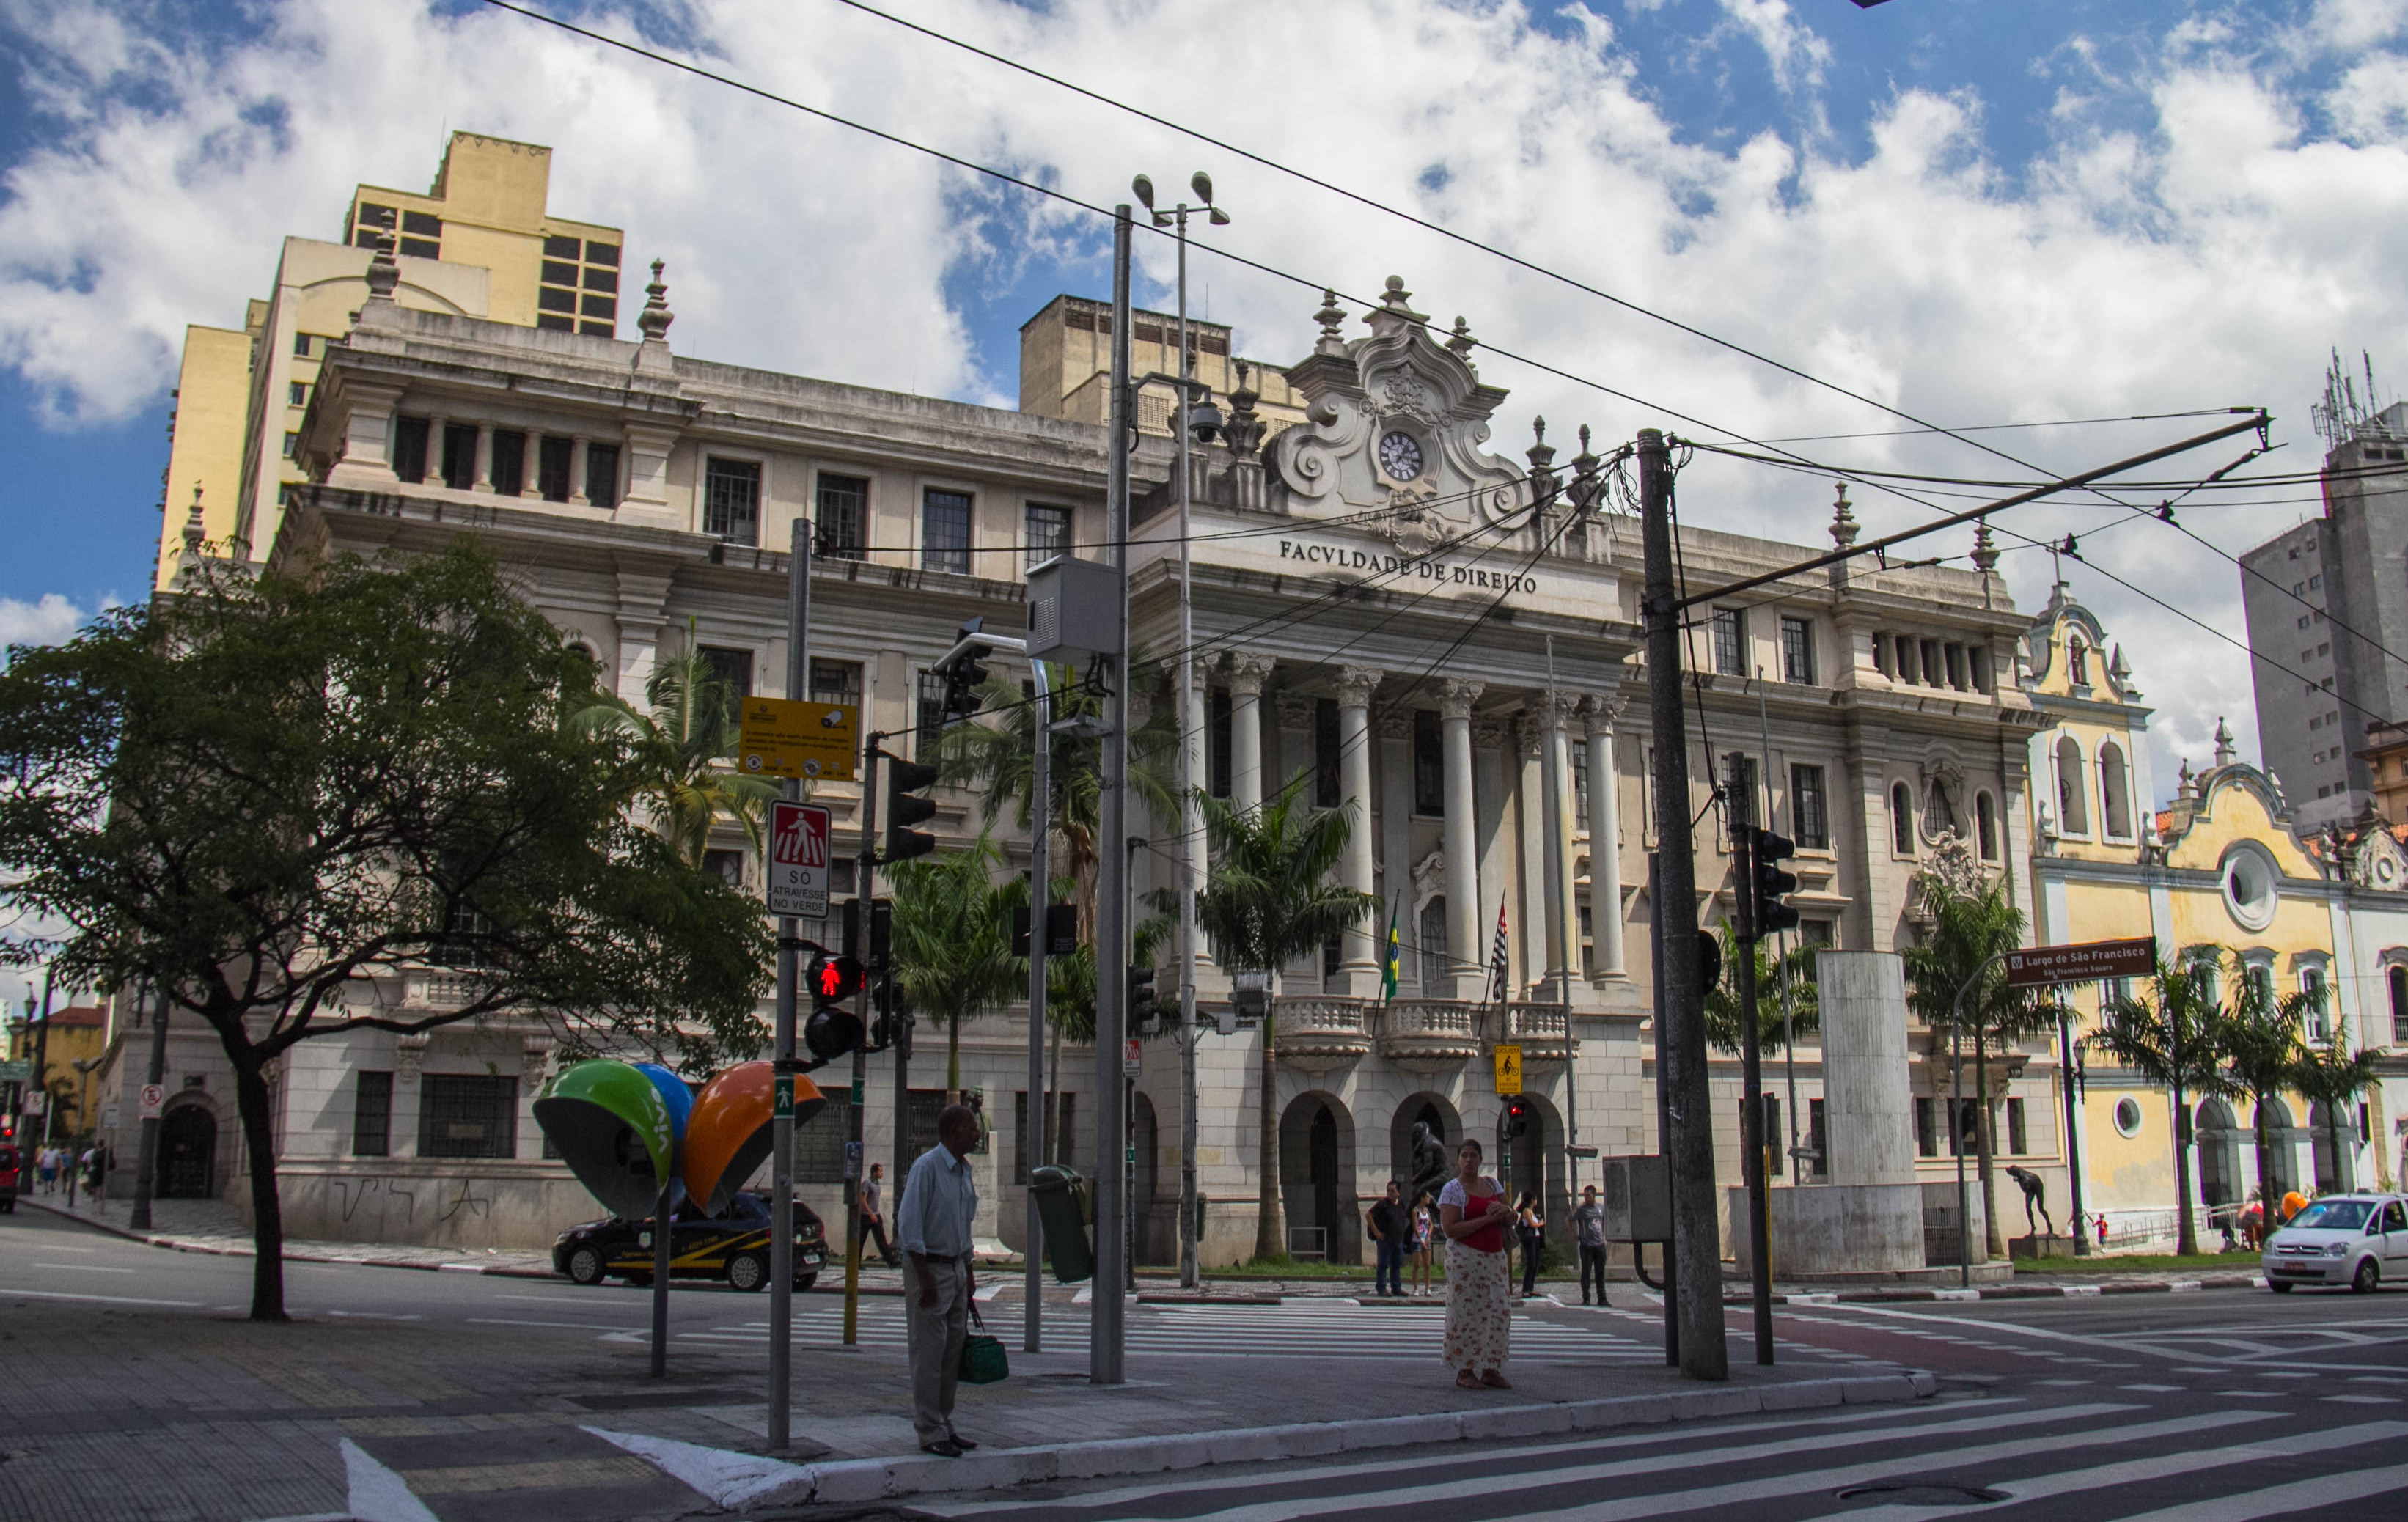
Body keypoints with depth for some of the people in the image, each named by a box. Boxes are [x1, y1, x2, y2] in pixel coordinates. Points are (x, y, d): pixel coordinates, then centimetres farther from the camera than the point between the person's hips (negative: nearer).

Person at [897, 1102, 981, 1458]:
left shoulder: (964, 1171, 13)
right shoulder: (926, 1168, -14)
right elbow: (908, 1225, -17)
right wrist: (924, 1278, -20)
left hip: (956, 1267, 8)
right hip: (928, 1268, -8)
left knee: (952, 1352, 11)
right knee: (929, 1353, -4)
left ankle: (945, 1426, 18)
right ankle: (930, 1433, 1)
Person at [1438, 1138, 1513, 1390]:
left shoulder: (1491, 1184, 14)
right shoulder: (1452, 1189, -4)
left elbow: (1510, 1221, 17)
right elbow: (1450, 1229, -15)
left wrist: (1505, 1211, -8)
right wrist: (1487, 1219, -18)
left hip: (1494, 1257, 6)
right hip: (1466, 1258, -6)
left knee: (1499, 1311, 2)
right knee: (1467, 1312, -6)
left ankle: (1491, 1370, 9)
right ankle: (1465, 1371, 2)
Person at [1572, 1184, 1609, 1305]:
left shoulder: (1601, 1208, 9)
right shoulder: (1581, 1209, -6)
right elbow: (1570, 1220, 1)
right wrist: (1574, 1234, -5)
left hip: (1600, 1244, 4)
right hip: (1587, 1246, -4)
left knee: (1600, 1273, 8)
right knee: (1586, 1273, -2)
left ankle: (1602, 1298, 14)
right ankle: (1585, 1299, 4)